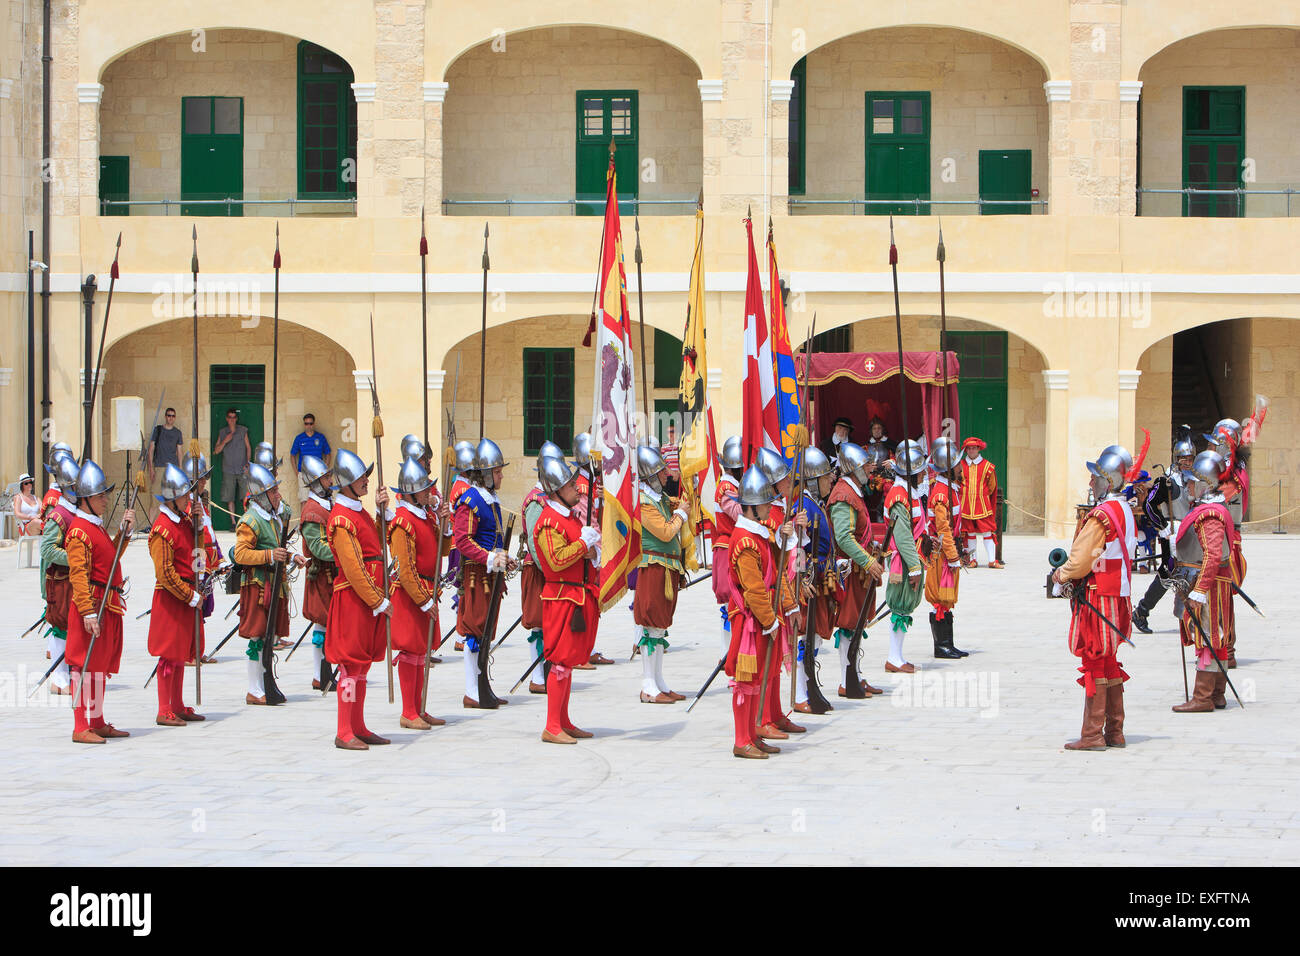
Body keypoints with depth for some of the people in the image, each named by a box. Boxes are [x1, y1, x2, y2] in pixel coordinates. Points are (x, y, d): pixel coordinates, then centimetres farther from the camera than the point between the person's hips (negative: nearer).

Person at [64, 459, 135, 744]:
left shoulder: (97, 526, 16)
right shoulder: (79, 531, -14)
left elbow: (111, 557, 31)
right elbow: (79, 574, -20)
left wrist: (124, 531, 18)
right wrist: (88, 612, -25)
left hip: (110, 607, 10)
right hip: (92, 605, -10)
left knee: (101, 667, 15)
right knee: (86, 667, -8)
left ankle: (97, 723, 23)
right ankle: (81, 728, -7)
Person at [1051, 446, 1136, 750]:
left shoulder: (1101, 516, -19)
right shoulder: (1125, 511, 11)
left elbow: (1081, 561, -21)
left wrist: (1061, 575, -2)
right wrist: (1072, 571, 11)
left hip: (1098, 599, -9)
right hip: (1119, 596, 9)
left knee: (1094, 665, -5)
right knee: (1109, 663, 15)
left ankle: (1092, 734, -3)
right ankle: (1114, 732, 19)